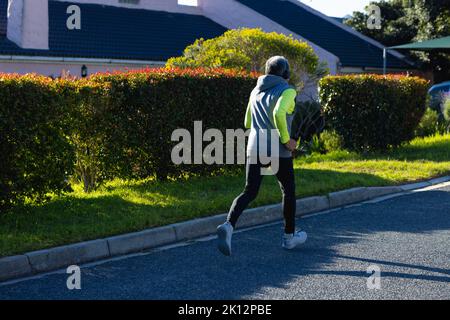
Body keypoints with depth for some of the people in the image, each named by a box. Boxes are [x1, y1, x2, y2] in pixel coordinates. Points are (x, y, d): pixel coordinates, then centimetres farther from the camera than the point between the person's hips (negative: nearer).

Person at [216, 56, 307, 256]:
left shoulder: (256, 91, 15)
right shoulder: (288, 91, -6)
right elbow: (278, 113, -26)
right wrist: (286, 139, -15)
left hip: (255, 149, 5)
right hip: (278, 151, -5)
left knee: (250, 193, 3)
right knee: (289, 190, 16)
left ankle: (228, 226, -23)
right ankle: (289, 237, 26)